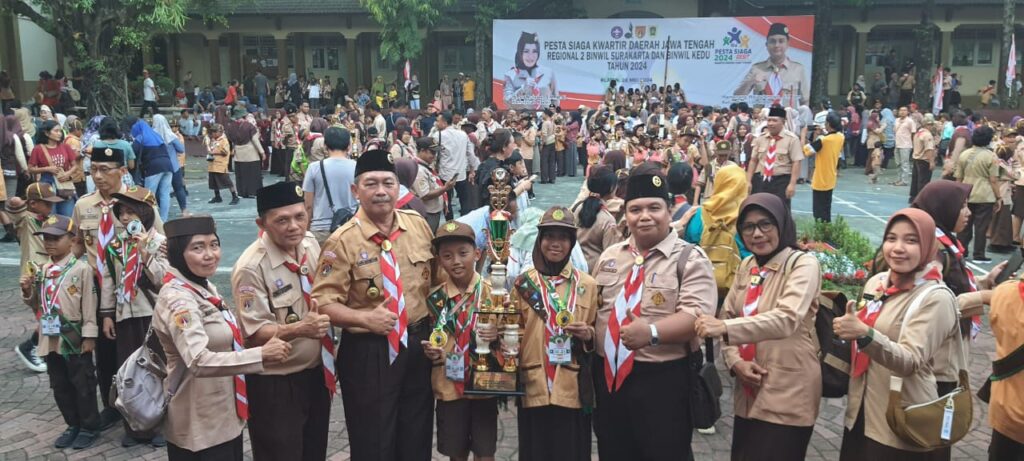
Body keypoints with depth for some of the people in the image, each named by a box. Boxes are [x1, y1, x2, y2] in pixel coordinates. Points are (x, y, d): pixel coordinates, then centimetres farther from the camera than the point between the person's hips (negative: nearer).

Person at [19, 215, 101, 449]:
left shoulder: (81, 268, -11)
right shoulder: (42, 270, 7)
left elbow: (89, 305, -11)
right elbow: (37, 305, 16)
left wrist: (89, 336, -13)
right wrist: (28, 291, -4)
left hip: (75, 339, -6)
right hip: (51, 339, 6)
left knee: (83, 385, 4)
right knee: (60, 386, 15)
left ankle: (90, 428, 17)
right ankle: (73, 425, 29)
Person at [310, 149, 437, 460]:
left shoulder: (418, 225, 1)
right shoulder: (342, 241, -14)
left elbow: (435, 278, 14)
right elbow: (325, 303, -15)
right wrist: (367, 318, -30)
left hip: (418, 344, 5)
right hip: (368, 352, -4)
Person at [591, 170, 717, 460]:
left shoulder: (690, 258, -6)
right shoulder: (610, 255, 12)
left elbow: (698, 314, -18)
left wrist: (652, 332, -31)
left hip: (663, 380, -5)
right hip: (608, 375, 6)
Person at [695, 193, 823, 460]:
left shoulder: (803, 265, -12)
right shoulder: (746, 266, 9)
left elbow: (787, 319, -27)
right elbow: (728, 315, 8)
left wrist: (725, 327, -36)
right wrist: (735, 361, -10)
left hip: (788, 396, -6)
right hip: (748, 392, 6)